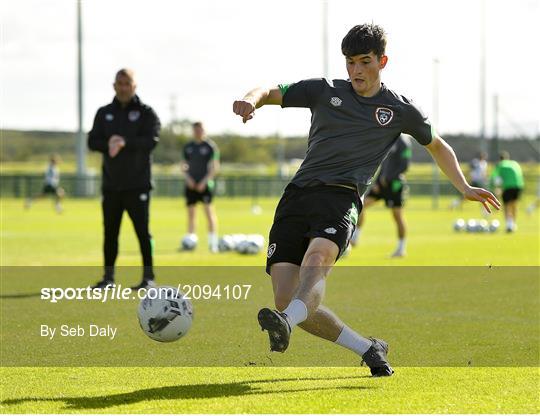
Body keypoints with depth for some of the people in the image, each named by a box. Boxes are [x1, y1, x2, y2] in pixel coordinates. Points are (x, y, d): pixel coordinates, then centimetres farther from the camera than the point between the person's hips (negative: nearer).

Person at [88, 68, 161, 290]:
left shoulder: (146, 113, 1)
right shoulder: (104, 113, 12)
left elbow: (151, 140, -13)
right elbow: (93, 141, 3)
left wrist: (125, 142, -25)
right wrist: (108, 144, -17)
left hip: (138, 184, -4)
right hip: (111, 184, 4)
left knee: (142, 231, -6)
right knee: (110, 232, 7)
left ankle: (148, 276, -1)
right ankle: (108, 276, 15)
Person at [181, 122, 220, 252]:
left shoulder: (211, 146, 0)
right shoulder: (188, 147, 13)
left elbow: (215, 167, -4)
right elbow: (184, 165, 17)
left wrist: (205, 181, -13)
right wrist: (188, 178, -2)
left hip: (205, 184, -4)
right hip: (191, 184, 5)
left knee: (209, 211, -12)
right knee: (191, 212, 5)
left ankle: (213, 243, -12)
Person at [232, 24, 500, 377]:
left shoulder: (400, 110, 15)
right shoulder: (325, 91, 16)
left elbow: (438, 146, 32)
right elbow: (271, 93, 15)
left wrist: (464, 187, 24)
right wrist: (252, 100, -9)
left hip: (341, 197, -3)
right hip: (297, 194, 3)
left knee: (316, 258, -37)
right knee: (285, 300, -10)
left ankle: (285, 324, -64)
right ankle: (368, 349, 6)